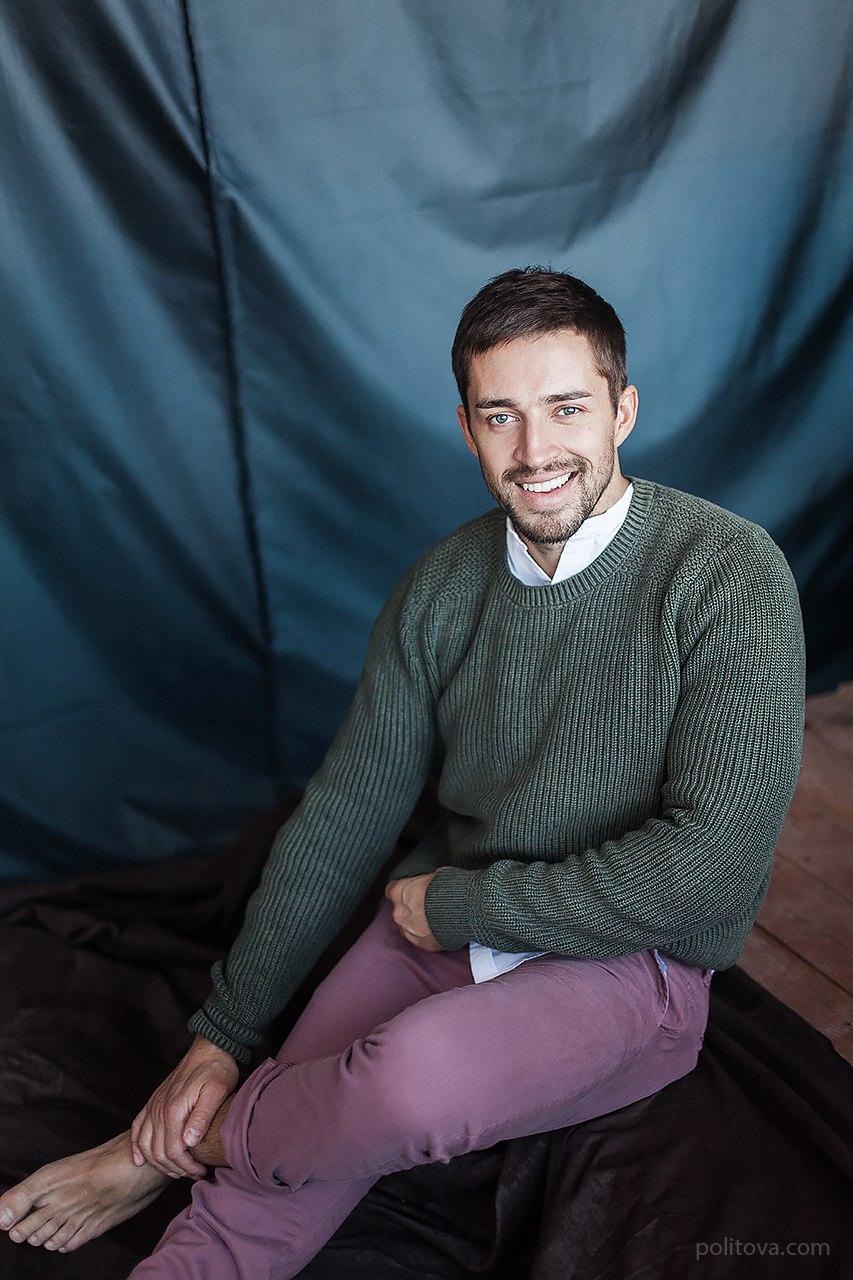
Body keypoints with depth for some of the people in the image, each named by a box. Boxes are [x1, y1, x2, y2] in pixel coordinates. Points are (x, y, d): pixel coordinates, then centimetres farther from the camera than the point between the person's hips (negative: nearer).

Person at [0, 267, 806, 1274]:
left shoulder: (730, 574, -16)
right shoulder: (441, 586, -1)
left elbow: (714, 863, -20)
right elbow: (344, 813, 2)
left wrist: (458, 902, -13)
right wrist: (220, 1037, 0)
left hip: (628, 962, -4)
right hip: (437, 927, 4)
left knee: (409, 1080, -31)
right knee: (272, 1184, -17)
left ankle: (169, 1152, -2)